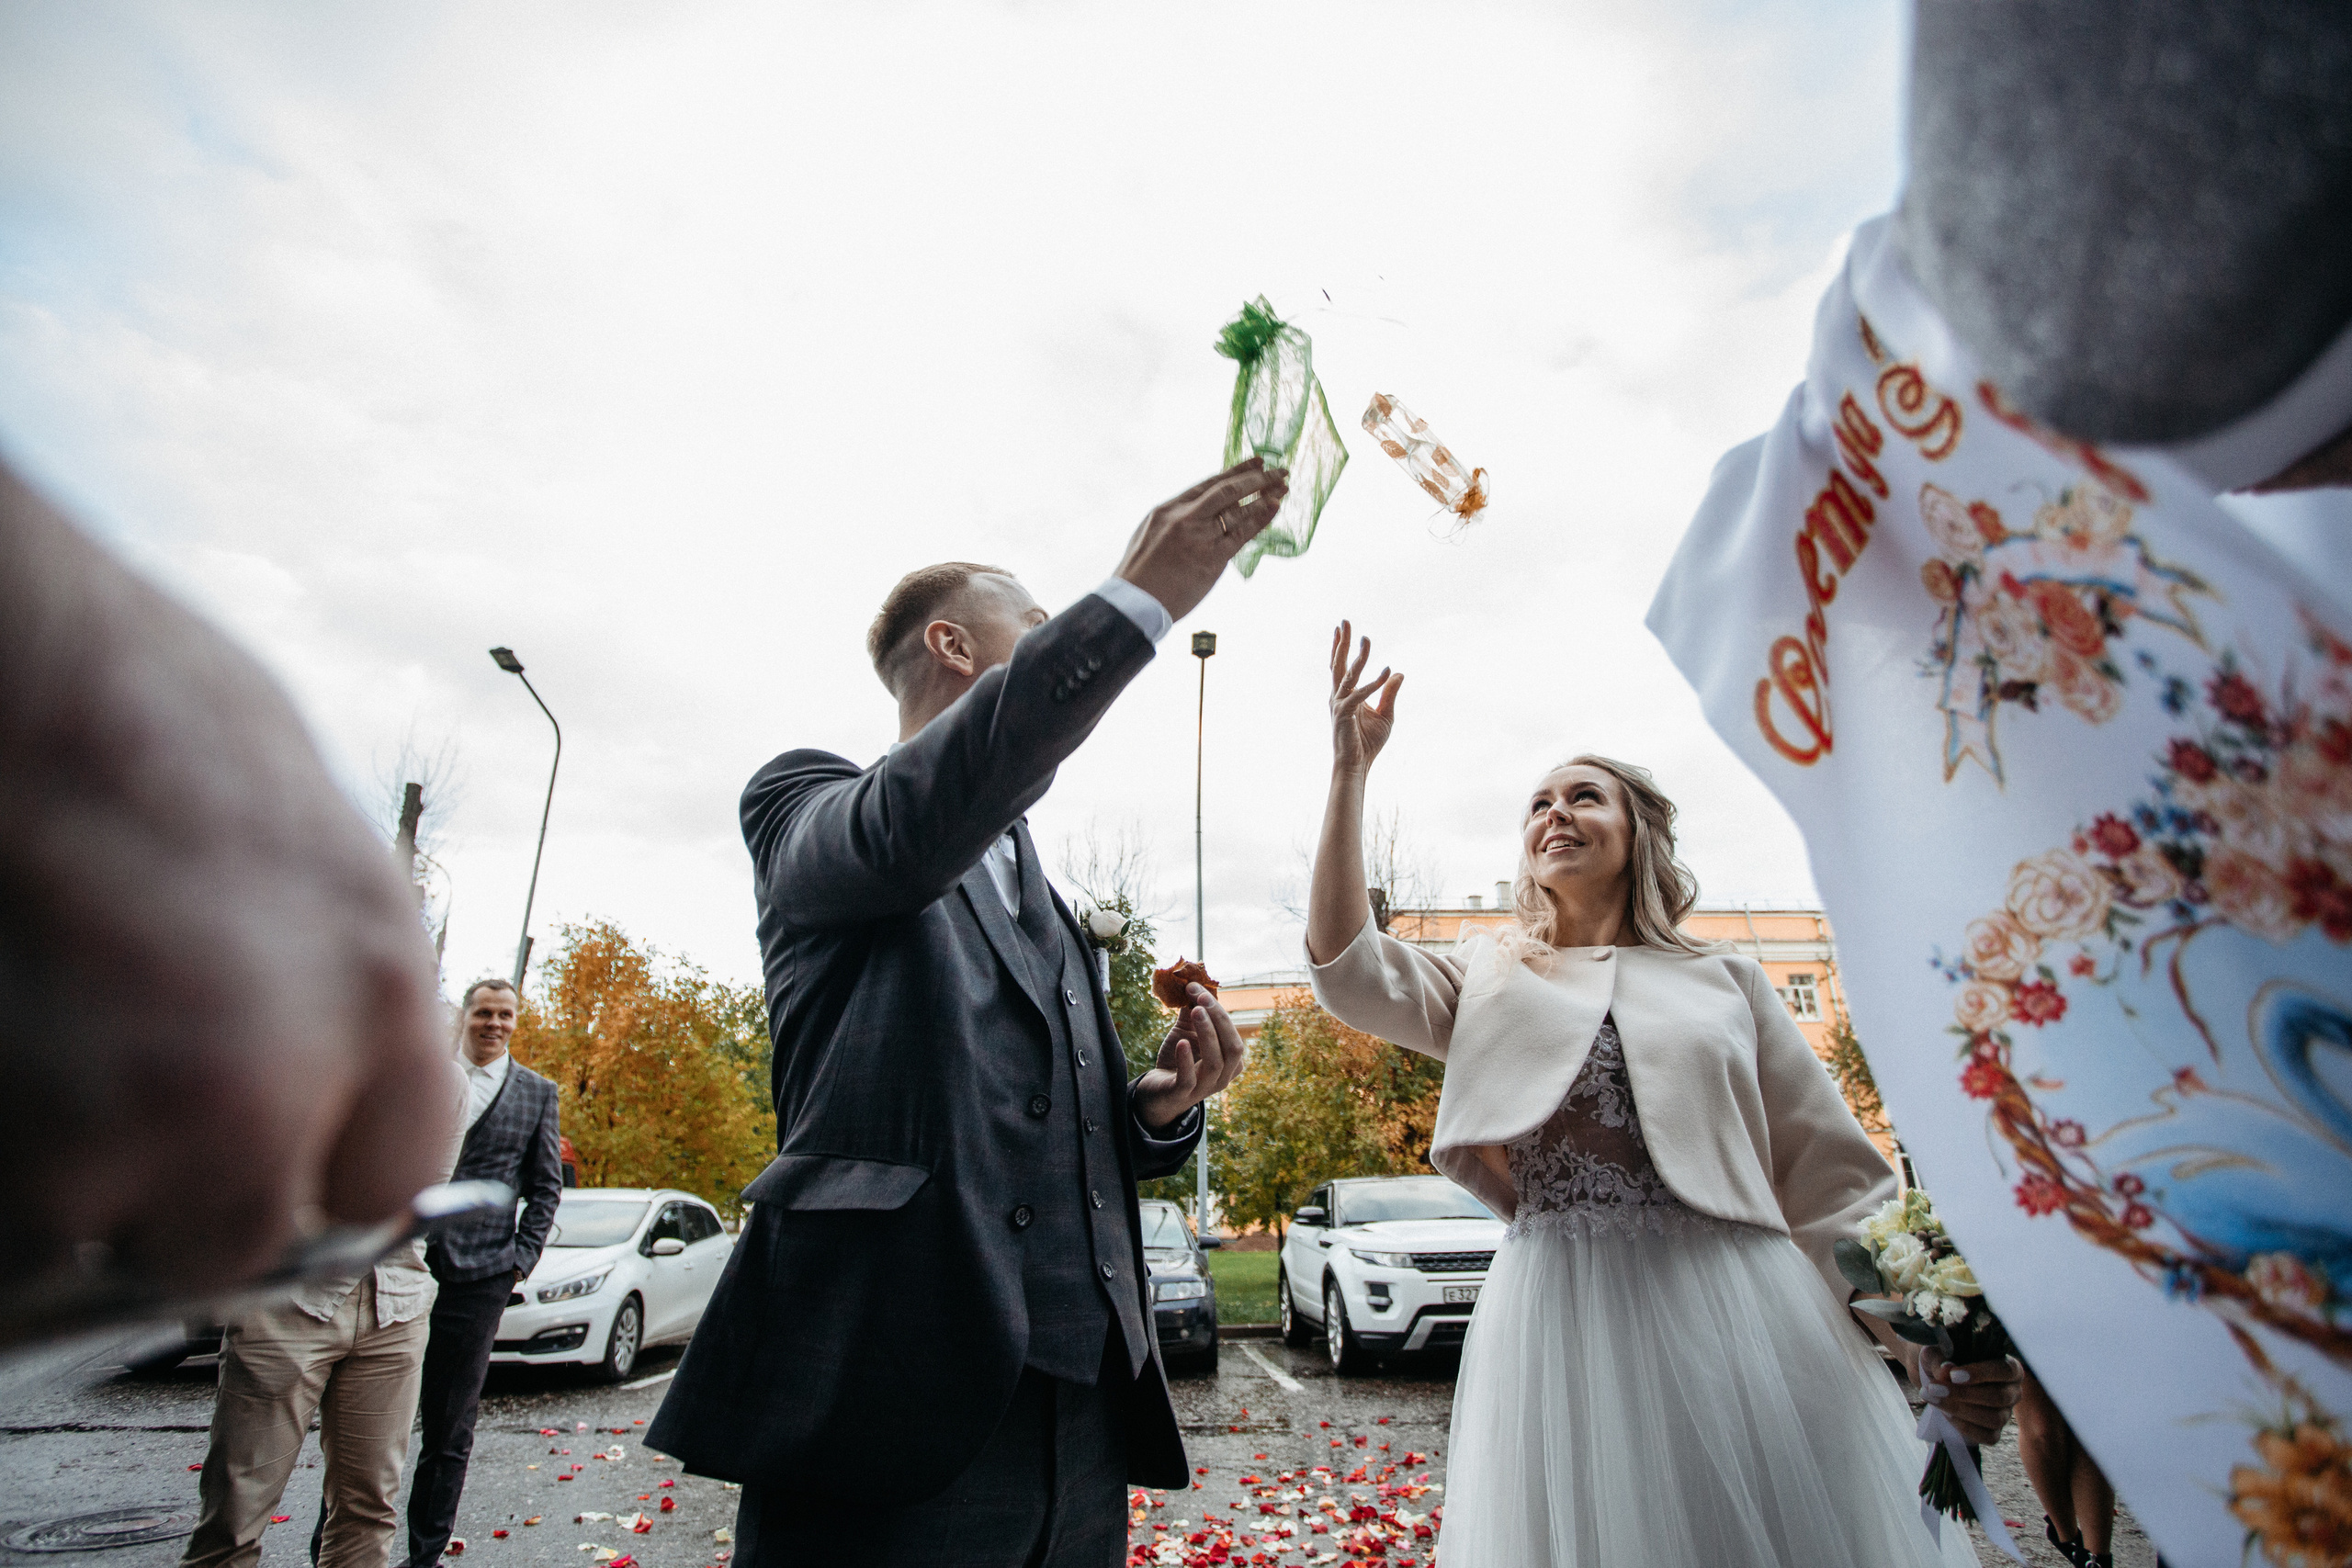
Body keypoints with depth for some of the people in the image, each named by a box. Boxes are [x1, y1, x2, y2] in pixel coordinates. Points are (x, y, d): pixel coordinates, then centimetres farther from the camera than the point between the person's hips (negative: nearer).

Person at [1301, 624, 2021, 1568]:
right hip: (1561, 1325, 0)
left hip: (1742, 1313, 1)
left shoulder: (1727, 983, 12)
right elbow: (1347, 966, -5)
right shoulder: (1492, 982, 12)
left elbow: (1834, 1180, 10)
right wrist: (1349, 770, -7)